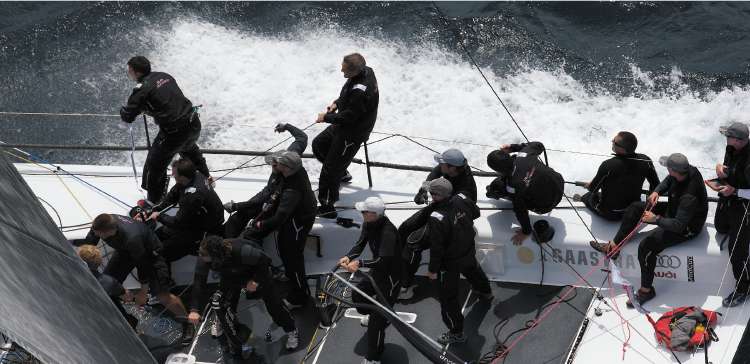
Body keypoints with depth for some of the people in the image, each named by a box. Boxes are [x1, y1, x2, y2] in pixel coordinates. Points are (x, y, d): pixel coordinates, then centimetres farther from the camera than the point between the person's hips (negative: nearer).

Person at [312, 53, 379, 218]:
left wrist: (326, 117, -14)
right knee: (318, 145, 28)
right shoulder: (366, 71, -8)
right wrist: (337, 103, 2)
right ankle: (342, 173, 45)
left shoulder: (361, 91, -38)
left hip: (351, 134, -10)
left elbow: (348, 116, -28)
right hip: (343, 127, 10)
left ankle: (327, 207, 14)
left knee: (330, 171, 0)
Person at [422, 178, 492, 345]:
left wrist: (433, 269, -14)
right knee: (473, 270, 39)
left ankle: (456, 332, 20)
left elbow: (436, 248, -28)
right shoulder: (461, 200, -17)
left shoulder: (436, 219, -37)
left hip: (450, 263, -7)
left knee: (448, 297, 9)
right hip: (469, 252, 7)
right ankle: (485, 291, 69)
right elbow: (476, 213, 6)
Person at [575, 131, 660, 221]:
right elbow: (656, 185, -5)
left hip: (609, 214, -4)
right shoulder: (645, 161, -19)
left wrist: (589, 185, 11)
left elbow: (593, 189, -14)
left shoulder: (608, 165, -31)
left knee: (589, 196, 28)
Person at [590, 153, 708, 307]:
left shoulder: (689, 196, -40)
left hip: (686, 229, -10)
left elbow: (679, 224, -39)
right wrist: (656, 192, -9)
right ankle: (614, 246, 19)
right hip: (674, 209, 10)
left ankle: (646, 290, -8)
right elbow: (668, 181, 8)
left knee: (646, 246, -23)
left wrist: (656, 219, -31)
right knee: (635, 208, 9)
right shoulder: (689, 170, -14)